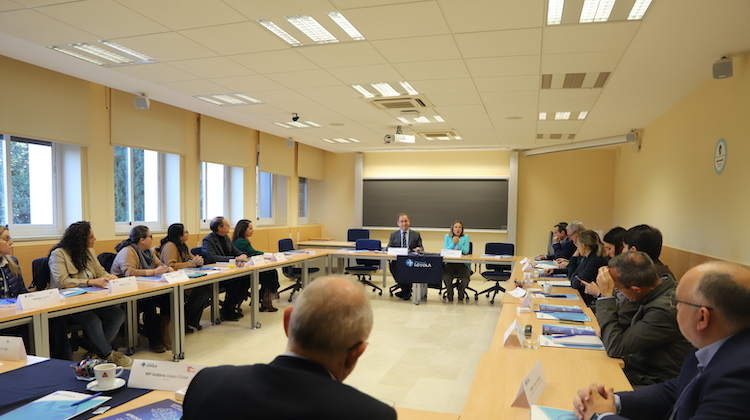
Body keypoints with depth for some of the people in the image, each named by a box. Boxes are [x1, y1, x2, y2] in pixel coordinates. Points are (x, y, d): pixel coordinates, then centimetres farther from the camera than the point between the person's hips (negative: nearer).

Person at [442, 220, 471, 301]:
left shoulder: (465, 237, 5)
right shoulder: (447, 236, 8)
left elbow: (466, 251, -7)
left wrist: (459, 242, -19)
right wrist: (453, 244, -15)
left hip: (462, 263, 0)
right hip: (449, 263, 1)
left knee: (465, 278, -27)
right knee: (446, 277, -28)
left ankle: (461, 296, 6)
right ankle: (450, 297, 1)